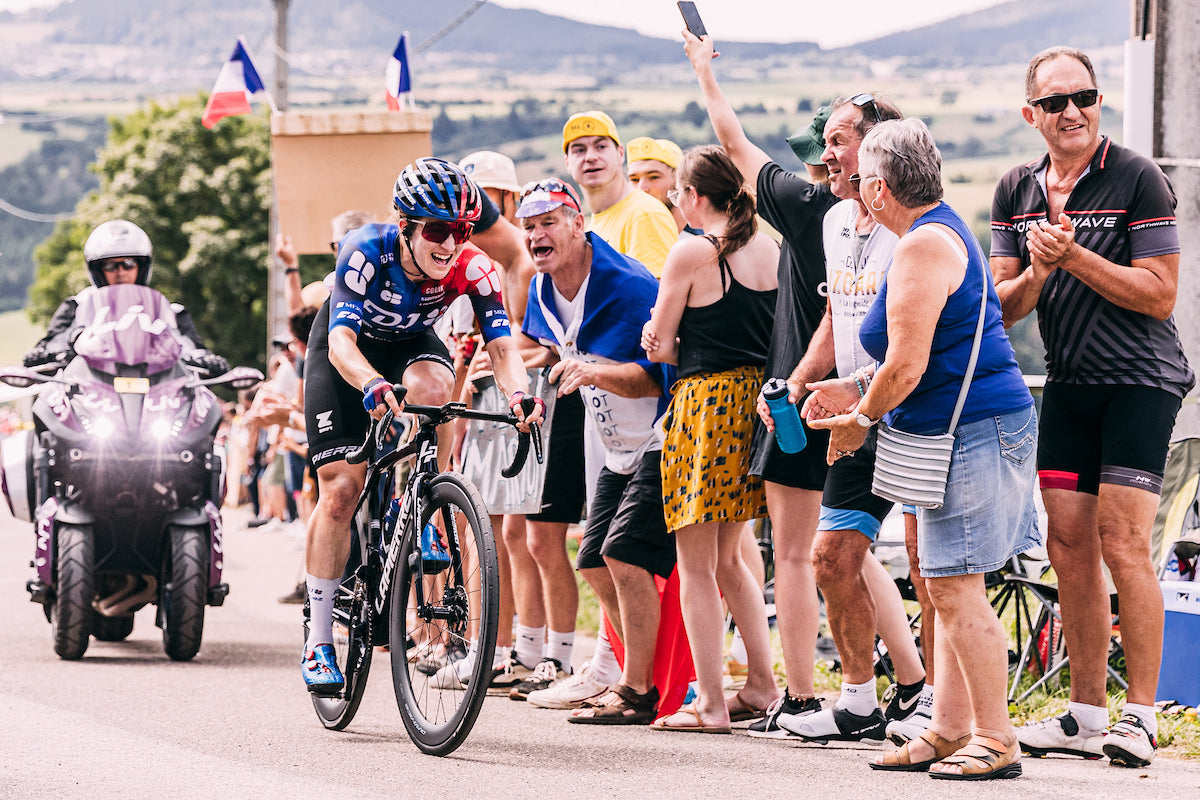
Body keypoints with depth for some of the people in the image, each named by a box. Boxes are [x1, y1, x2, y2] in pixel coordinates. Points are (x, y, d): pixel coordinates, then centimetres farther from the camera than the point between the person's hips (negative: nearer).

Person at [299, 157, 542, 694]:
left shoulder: (471, 267, -28)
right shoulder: (365, 252, -36)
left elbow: (501, 345, -32)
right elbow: (342, 343, -45)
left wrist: (518, 392, -53)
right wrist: (373, 385, -66)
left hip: (412, 342, 2)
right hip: (346, 352, -2)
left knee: (431, 388, -35)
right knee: (340, 489, -11)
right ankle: (319, 641, -2)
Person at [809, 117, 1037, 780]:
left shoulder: (924, 246, -16)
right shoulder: (943, 232, 17)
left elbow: (907, 365, -20)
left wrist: (860, 419, -5)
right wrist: (855, 390, 20)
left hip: (972, 428, -11)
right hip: (958, 428, 11)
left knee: (955, 589, -8)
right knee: (947, 589, 12)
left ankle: (996, 739, -5)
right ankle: (949, 731, 16)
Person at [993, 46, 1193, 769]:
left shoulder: (1138, 179, -10)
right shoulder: (1017, 190, 9)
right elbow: (1003, 306, 7)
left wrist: (1075, 256, -20)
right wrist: (1037, 272, -14)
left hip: (1142, 379, -6)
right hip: (1068, 384, 6)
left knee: (1122, 544, -13)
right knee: (1070, 547, 6)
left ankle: (1141, 717, -8)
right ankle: (1086, 714, 13)